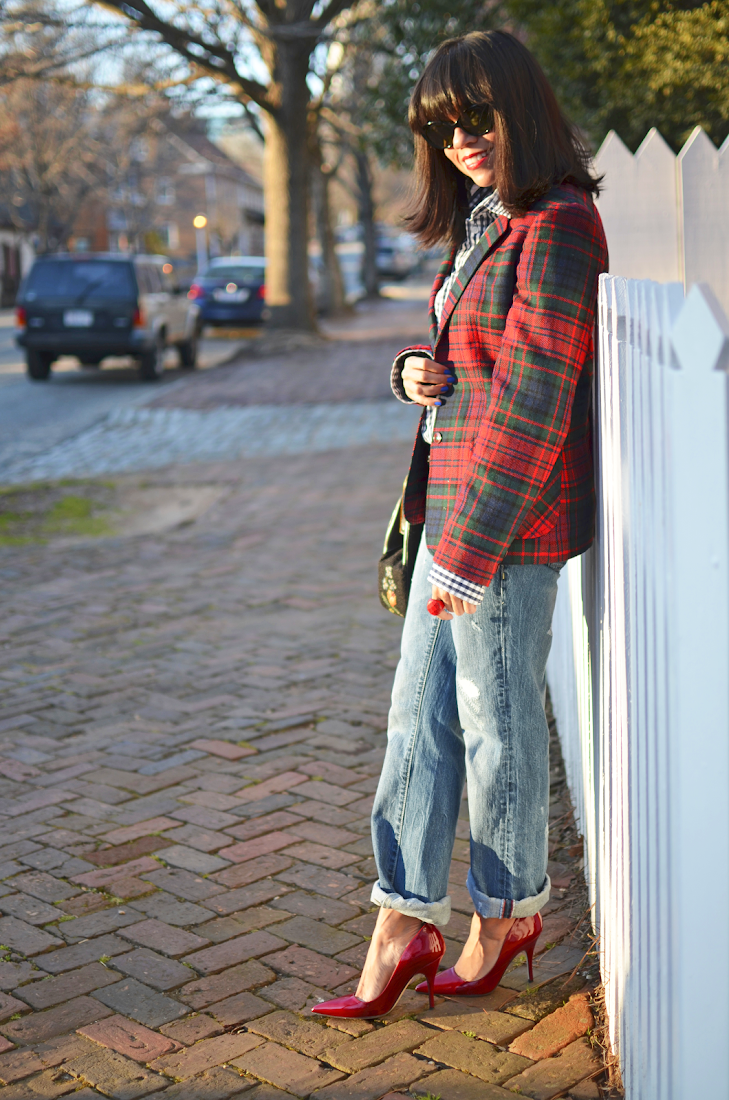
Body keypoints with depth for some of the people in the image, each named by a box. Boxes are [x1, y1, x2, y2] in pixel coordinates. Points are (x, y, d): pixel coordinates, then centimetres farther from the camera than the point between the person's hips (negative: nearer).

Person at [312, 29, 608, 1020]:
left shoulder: (557, 229, -16)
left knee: (496, 721, 5)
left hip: (512, 516, -10)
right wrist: (415, 372, 2)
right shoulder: (489, 221, 14)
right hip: (457, 500, 10)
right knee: (420, 711, 10)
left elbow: (533, 402, -20)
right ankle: (406, 920, 19)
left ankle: (507, 912, 24)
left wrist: (473, 548, -19)